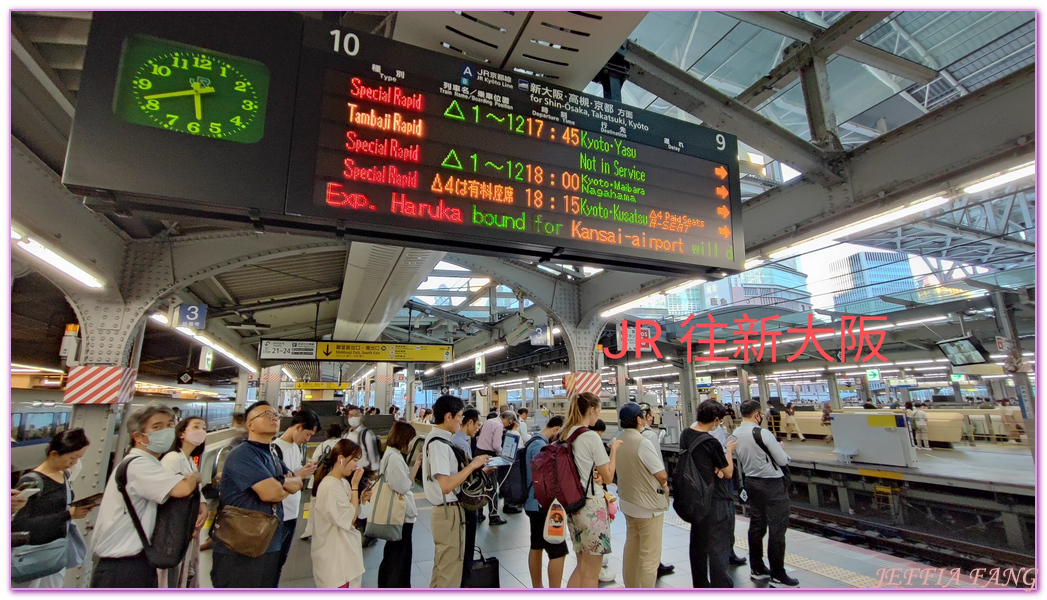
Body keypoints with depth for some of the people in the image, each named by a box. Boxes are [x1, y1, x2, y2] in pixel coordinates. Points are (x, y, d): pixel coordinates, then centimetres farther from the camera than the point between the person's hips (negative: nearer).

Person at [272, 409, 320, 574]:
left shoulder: (298, 447, 8)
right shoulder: (276, 449, -19)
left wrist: (307, 470, -6)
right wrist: (298, 475, -21)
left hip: (292, 514, 8)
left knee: (281, 561, 20)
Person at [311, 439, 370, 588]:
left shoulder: (343, 482, 6)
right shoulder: (330, 486, -22)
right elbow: (350, 520, -21)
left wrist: (361, 500, -3)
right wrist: (355, 486, -19)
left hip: (346, 550, 9)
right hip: (335, 556, -9)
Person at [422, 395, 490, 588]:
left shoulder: (438, 440, 8)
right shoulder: (438, 444, -22)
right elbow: (446, 485, -31)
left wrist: (475, 469, 5)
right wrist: (472, 465, -22)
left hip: (448, 510, 10)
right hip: (449, 513, -10)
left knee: (442, 567, 23)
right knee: (449, 570, 3)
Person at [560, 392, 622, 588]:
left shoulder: (564, 435, 5)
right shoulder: (591, 437, -17)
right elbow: (608, 476, -10)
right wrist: (613, 449, 2)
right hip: (592, 506, -8)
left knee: (581, 566, 21)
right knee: (591, 573, 7)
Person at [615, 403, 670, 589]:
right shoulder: (643, 443, -22)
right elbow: (662, 476, -18)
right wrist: (663, 484, 3)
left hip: (628, 503, 8)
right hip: (649, 505, -8)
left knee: (631, 551, 19)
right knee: (649, 557, 2)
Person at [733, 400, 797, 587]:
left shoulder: (735, 435, 0)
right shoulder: (764, 434, -21)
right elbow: (783, 461, -12)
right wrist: (780, 448, 6)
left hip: (751, 482, 7)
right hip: (772, 484, -7)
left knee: (756, 526, 16)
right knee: (777, 529, 2)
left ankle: (756, 569, 27)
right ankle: (778, 577, 9)